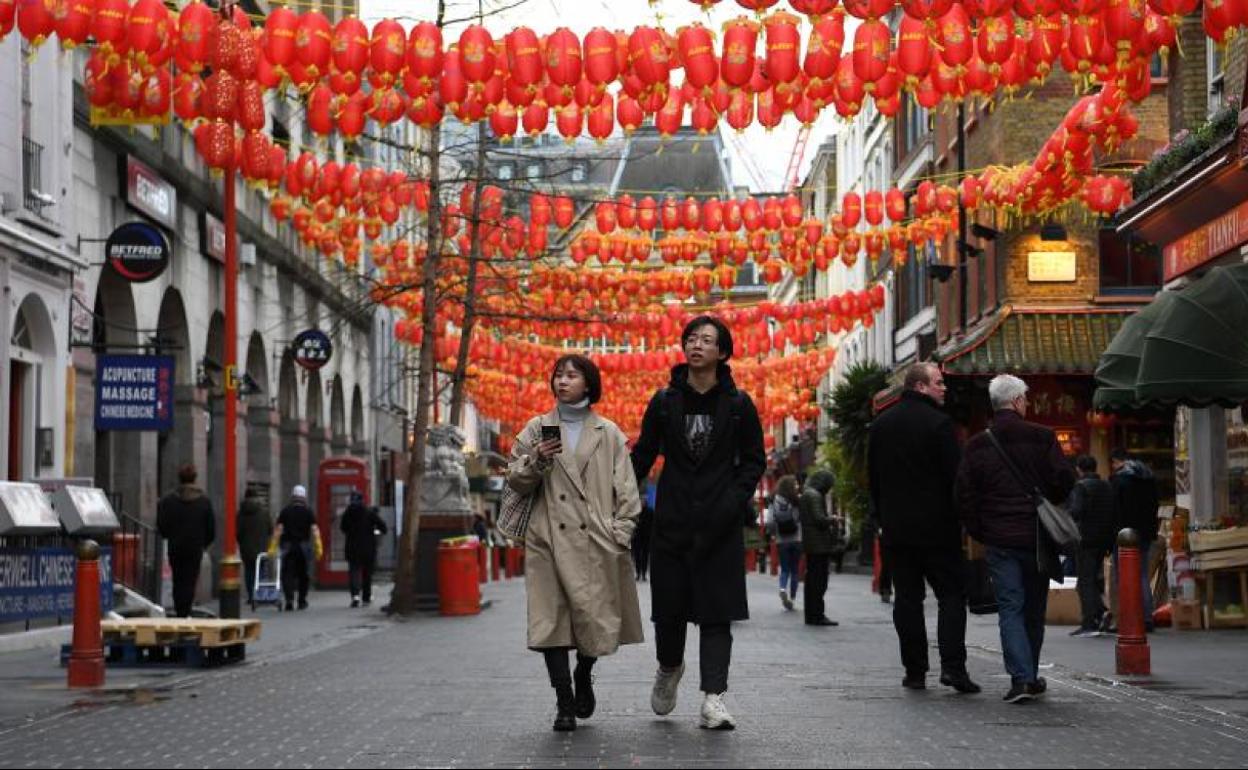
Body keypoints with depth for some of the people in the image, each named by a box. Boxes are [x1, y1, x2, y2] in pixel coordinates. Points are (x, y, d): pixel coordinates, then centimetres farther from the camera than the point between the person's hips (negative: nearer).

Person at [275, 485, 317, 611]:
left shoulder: (285, 511, 2)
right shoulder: (308, 512, 1)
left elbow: (279, 529, -4)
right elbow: (314, 529, -6)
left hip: (288, 545, 0)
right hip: (304, 545, 0)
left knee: (288, 573, -1)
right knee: (303, 574, 11)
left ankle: (289, 599, -18)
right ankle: (302, 601, 17)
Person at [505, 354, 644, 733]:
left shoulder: (609, 433, 9)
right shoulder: (537, 428, 11)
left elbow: (626, 489, 7)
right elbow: (515, 481, 11)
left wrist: (621, 532, -3)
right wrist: (536, 460, -8)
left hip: (596, 539, 0)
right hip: (549, 538, 0)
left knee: (596, 616, -2)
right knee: (552, 617, -5)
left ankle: (584, 675, 29)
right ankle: (564, 702, 2)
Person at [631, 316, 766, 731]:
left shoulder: (738, 405, 2)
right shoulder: (665, 401, 5)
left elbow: (754, 460, 7)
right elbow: (642, 455, 9)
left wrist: (736, 498, -8)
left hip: (720, 525, -1)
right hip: (672, 520, 1)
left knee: (716, 612, -6)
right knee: (669, 606, 6)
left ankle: (713, 699, -8)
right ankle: (669, 668, 35)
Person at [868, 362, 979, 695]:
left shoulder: (880, 425, 9)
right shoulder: (938, 422, -10)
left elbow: (873, 479, 14)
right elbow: (955, 475, -11)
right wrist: (960, 517, 0)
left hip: (896, 527, 5)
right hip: (937, 527, -5)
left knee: (907, 598, 7)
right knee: (951, 595, 1)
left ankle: (914, 670, 6)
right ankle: (952, 665, -10)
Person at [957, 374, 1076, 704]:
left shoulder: (978, 446, 3)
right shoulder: (1041, 438, -4)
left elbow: (964, 494, 1)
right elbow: (1064, 481, -6)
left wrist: (980, 532, 10)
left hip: (999, 540, 1)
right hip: (1036, 537, -1)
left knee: (1010, 608, 0)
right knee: (1034, 608, 12)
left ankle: (1021, 677, -14)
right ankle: (1030, 676, 21)